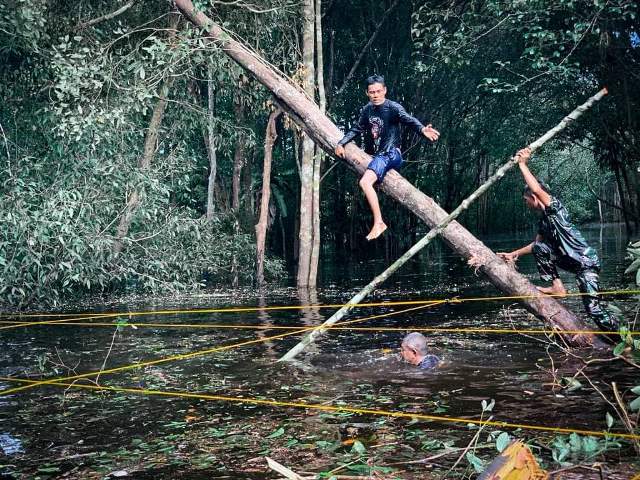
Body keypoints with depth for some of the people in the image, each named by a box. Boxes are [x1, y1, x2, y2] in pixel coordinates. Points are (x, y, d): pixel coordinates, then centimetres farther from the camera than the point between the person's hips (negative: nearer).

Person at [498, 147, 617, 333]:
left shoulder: (555, 206, -12)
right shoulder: (543, 221, 14)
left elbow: (537, 189, -29)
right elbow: (536, 244, 27)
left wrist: (522, 164, -22)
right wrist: (514, 254, 26)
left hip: (586, 262, -9)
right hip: (570, 260, 9)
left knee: (593, 308, -14)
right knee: (539, 248, 2)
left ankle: (619, 336, 3)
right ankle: (557, 286, 3)